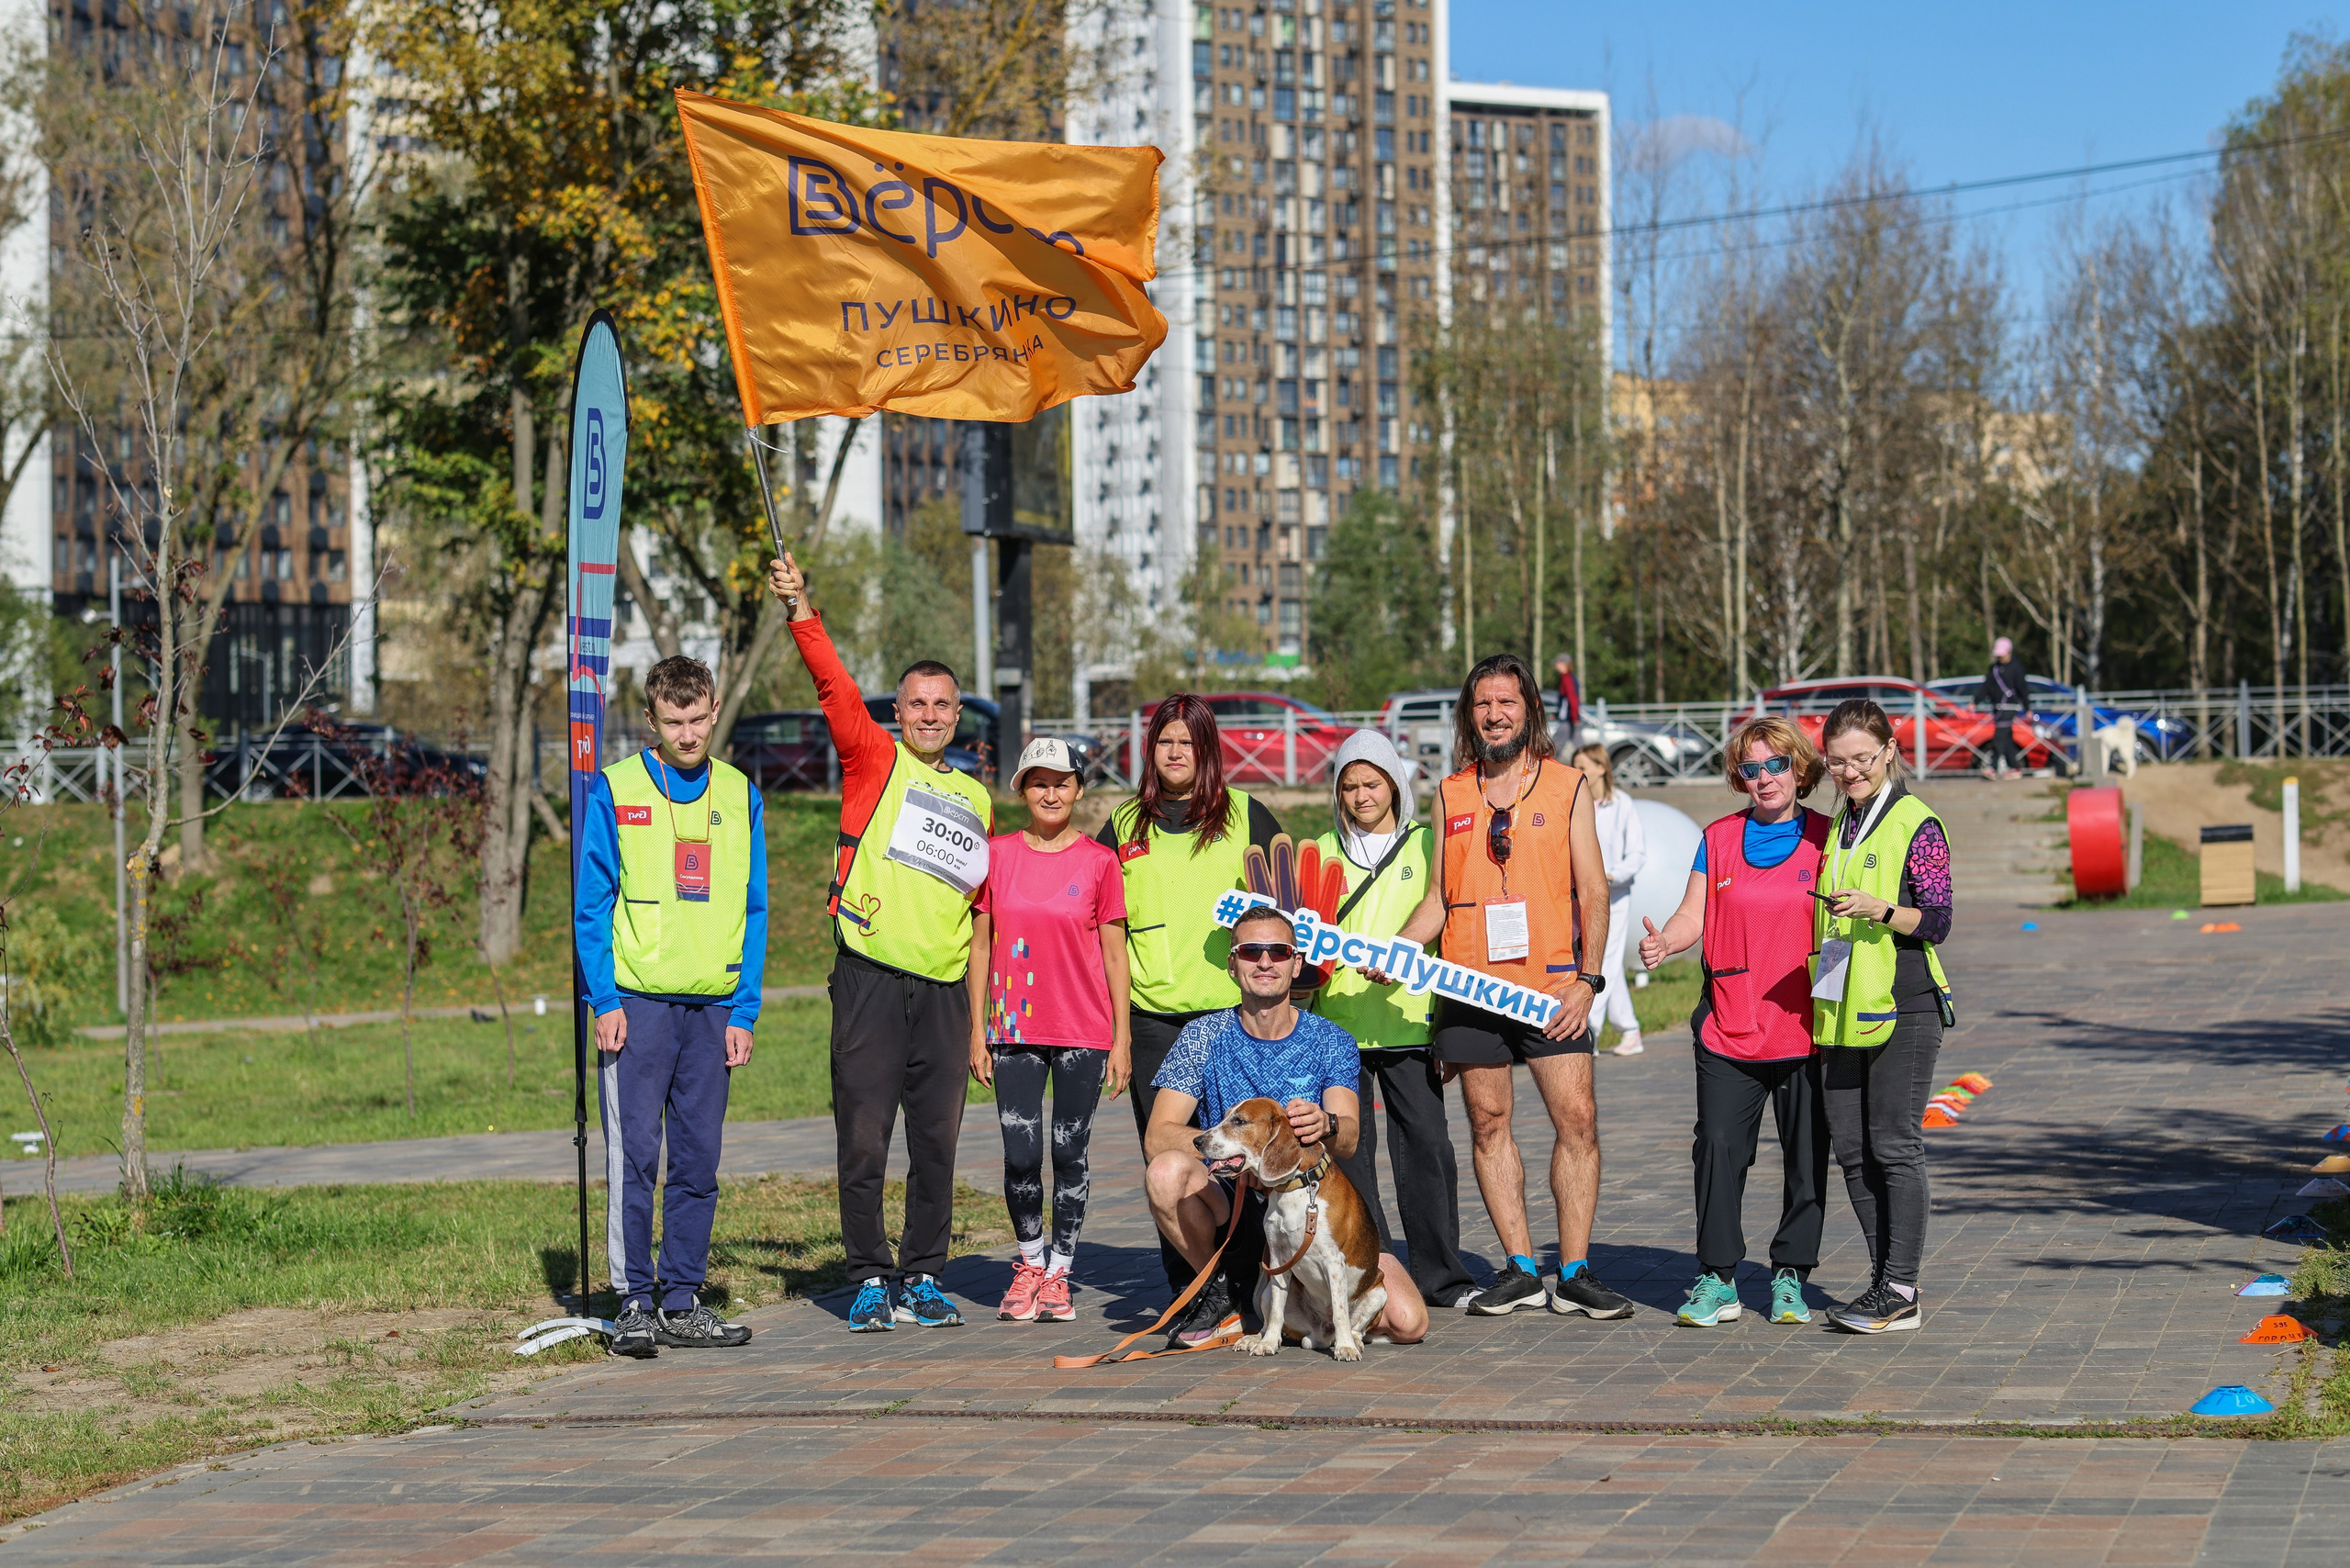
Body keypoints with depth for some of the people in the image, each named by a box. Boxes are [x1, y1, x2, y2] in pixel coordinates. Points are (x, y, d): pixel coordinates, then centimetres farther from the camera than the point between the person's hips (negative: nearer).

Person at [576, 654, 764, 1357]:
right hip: (637, 1003, -3)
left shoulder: (740, 798, 10)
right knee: (633, 1156, -5)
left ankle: (682, 1302, 12)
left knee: (698, 1162, 6)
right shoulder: (614, 792, 0)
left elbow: (753, 912, 11)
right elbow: (591, 905, 0)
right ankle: (636, 1301, 1)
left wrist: (744, 1011, 4)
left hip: (712, 1007, 3)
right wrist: (605, 1001, -9)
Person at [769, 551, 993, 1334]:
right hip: (870, 980, -4)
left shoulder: (975, 798, 18)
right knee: (864, 1138, -3)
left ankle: (923, 1278, 14)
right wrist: (802, 614, -21)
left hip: (943, 990, 4)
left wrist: (982, 1005, 16)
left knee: (936, 1142, 5)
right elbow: (836, 689, -9)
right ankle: (870, 1279, 7)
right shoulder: (874, 761, 6)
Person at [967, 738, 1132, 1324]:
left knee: (1069, 1154, 2)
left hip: (1083, 1031, -1)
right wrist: (977, 1030, 4)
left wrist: (1121, 1039, 0)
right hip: (1014, 1030, 1)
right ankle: (1029, 1262, 19)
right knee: (1020, 1157, -2)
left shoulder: (1099, 862, 1)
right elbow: (981, 946, 8)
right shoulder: (997, 855, 5)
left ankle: (1058, 1274, 14)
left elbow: (1115, 954, 3)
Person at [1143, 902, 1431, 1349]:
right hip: (1231, 1203, -1)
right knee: (1167, 1170, -34)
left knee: (1407, 1323, -21)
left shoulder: (1332, 1042, 1)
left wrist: (1325, 1126, -39)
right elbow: (1158, 1136, -11)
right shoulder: (1204, 1037, 0)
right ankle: (1216, 1294, -7)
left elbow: (1349, 1139, -14)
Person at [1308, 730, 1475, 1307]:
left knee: (1426, 1145, -3)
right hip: (1337, 1021, 2)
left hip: (1409, 1019, -2)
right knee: (1348, 1149, 1)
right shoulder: (1323, 851, 14)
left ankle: (1440, 1276, 5)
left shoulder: (1426, 846, 9)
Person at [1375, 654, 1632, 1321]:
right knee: (1488, 1124, 4)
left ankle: (1575, 1273, -1)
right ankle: (1520, 1271, 12)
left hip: (1551, 989, -2)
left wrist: (1587, 978, -8)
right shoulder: (1450, 795, 11)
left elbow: (1592, 892, 3)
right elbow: (1438, 897, 13)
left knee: (1577, 1118, -8)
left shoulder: (1566, 787, 5)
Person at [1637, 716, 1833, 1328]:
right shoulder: (1719, 839, 10)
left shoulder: (1825, 838, 5)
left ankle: (1790, 1277, 13)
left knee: (1806, 1156, 2)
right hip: (1729, 1026, 1)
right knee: (1719, 1147, -5)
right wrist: (1662, 943, -16)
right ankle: (1717, 1279, 3)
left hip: (1804, 1027, -1)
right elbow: (1693, 915, 5)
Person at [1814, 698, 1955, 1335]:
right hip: (1845, 1006, 7)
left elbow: (1937, 921, -11)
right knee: (1851, 1148, 6)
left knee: (1894, 1146, -6)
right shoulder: (1838, 825, 16)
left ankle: (1901, 1292, -2)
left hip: (1904, 1006, -7)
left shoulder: (1916, 824, -7)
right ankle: (1886, 1279, 15)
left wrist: (1881, 910, -25)